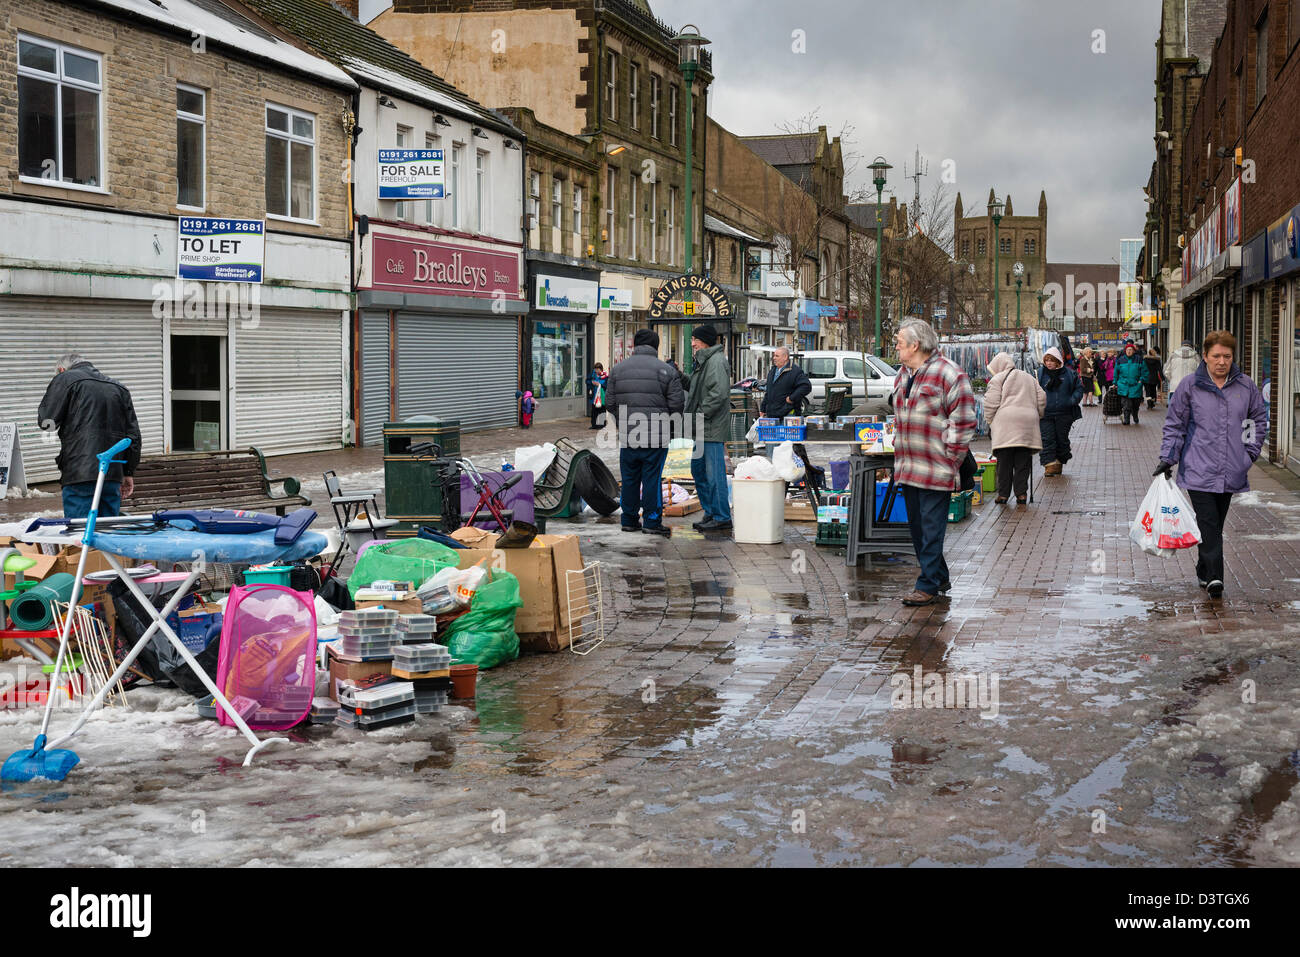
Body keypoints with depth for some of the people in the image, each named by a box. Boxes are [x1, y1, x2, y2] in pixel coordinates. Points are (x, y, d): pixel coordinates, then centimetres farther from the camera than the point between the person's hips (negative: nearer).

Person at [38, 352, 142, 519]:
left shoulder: (64, 379, 2)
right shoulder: (119, 388, 19)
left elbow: (47, 421, -3)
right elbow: (133, 434, 17)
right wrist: (129, 472, 21)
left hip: (79, 474, -5)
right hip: (113, 474, 5)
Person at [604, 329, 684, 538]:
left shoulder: (618, 369, 6)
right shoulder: (666, 370, -3)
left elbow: (610, 403, 7)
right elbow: (677, 405, -5)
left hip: (627, 434, 3)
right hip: (657, 435, -3)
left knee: (630, 478, 12)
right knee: (652, 477, 2)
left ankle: (630, 520, 18)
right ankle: (652, 521, 3)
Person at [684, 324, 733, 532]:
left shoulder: (716, 361, -13)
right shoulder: (703, 360, 19)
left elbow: (718, 394, -23)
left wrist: (699, 416, -20)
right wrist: (691, 416, 13)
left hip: (712, 429, -11)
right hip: (701, 429, 11)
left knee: (714, 473, -7)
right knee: (698, 470, 16)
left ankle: (722, 517, -2)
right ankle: (710, 513, 24)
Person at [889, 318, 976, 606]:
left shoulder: (948, 374, -12)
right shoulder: (904, 375, 15)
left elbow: (963, 420, -12)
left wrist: (949, 458, -13)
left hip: (935, 469, -9)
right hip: (908, 468, 9)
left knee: (932, 528, -4)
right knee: (917, 526, 14)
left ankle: (928, 585, 0)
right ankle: (939, 577, 25)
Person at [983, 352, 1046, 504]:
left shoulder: (997, 379, 3)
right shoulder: (1029, 378, 22)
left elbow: (991, 404, -4)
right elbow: (1041, 399, 19)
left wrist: (990, 422, 7)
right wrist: (1036, 417, 27)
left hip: (1005, 423, -4)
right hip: (1028, 423, 4)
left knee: (1004, 461, -1)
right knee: (1023, 461, 6)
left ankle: (1003, 494, -1)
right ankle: (1021, 493, 4)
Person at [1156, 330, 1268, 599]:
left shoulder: (1245, 385, 6)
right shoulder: (1190, 385, -1)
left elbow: (1260, 418, 20)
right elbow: (1175, 425, 5)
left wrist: (1251, 451, 11)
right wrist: (1168, 459, -1)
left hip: (1231, 473, 3)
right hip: (1198, 470, -3)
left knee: (1216, 523, 10)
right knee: (1208, 523, -13)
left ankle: (1204, 572, 23)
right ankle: (1213, 576, -17)